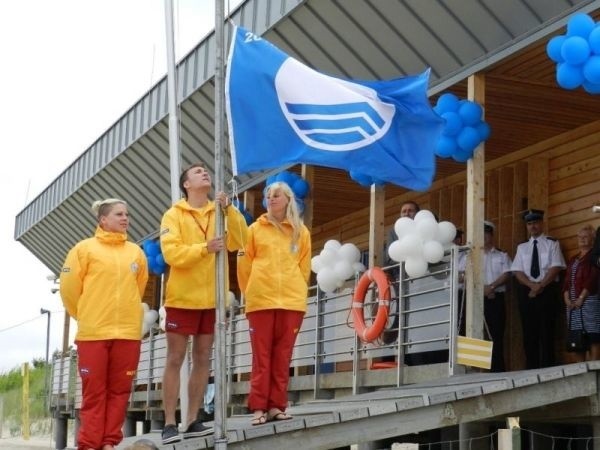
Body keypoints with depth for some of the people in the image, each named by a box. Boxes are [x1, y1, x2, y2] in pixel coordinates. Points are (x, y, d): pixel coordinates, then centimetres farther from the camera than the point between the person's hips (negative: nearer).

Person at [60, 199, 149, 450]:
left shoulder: (136, 252, 10)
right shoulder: (85, 248, -1)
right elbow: (69, 287, 0)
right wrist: (85, 315, 8)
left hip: (128, 332, 3)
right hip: (93, 332, -3)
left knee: (119, 390, 5)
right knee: (94, 391, 0)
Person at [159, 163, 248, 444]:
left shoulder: (218, 212, 10)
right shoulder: (174, 215, -2)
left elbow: (238, 242, -3)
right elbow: (171, 253, -14)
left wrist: (228, 210, -14)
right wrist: (205, 248, -26)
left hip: (211, 299, 4)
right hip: (183, 298, -4)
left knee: (203, 359, 7)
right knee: (175, 360, -2)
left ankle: (193, 420, 13)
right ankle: (170, 423, 0)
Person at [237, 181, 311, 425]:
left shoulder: (301, 231, 11)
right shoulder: (255, 229, 7)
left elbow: (304, 267, 14)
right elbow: (244, 264, 8)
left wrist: (296, 291, 11)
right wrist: (250, 293, 9)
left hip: (292, 301, 1)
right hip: (261, 300, -1)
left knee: (282, 355, 2)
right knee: (262, 355, -2)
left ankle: (277, 405, 6)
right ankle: (259, 407, -1)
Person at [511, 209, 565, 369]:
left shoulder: (552, 244, 4)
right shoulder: (522, 247, 13)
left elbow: (555, 268, -6)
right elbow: (518, 272, 4)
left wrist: (540, 286, -14)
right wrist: (532, 285, -12)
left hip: (547, 291, -3)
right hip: (526, 292, 3)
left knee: (546, 332, -5)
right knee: (529, 333, 3)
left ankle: (547, 368, -3)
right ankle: (531, 369, 6)